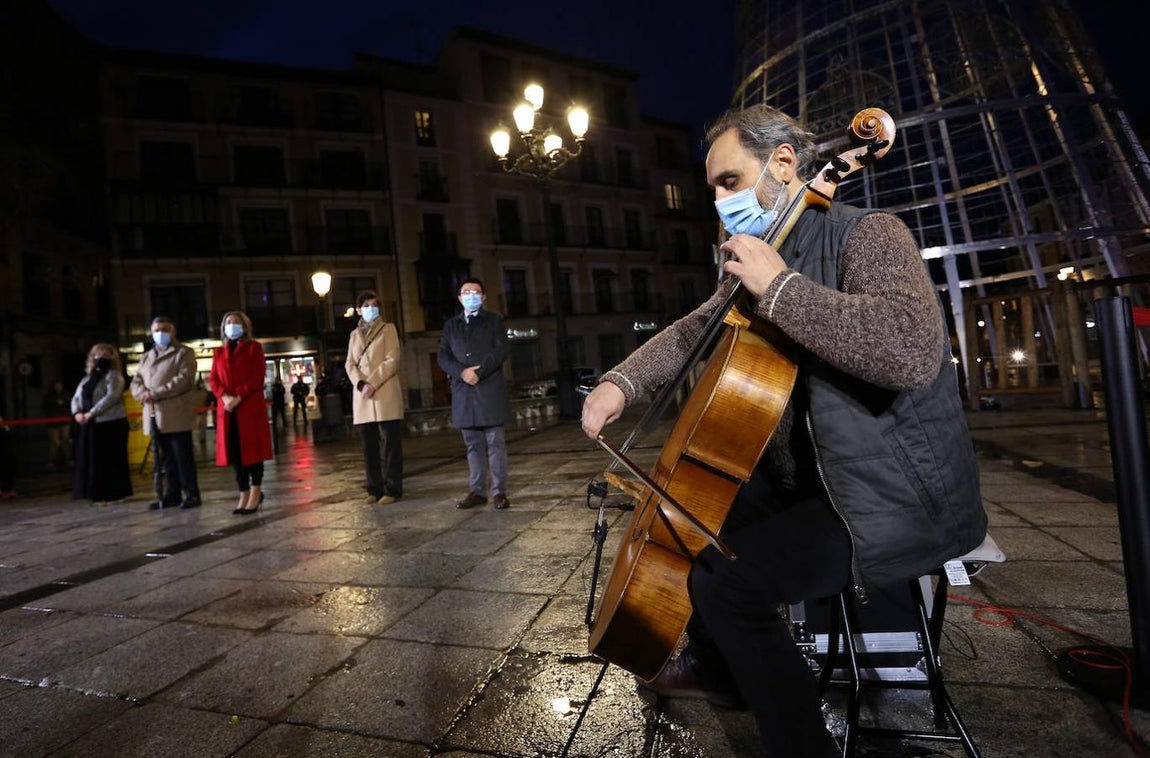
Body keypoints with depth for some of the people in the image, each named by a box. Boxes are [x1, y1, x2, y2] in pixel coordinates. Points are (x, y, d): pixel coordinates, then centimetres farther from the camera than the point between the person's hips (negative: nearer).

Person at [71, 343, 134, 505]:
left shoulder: (113, 375, -4)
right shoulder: (87, 378, 19)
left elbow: (112, 397, -18)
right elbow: (76, 398, 15)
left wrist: (92, 413, -20)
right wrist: (77, 413, -5)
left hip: (110, 423, -7)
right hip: (89, 426, 7)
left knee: (111, 460, -4)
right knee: (90, 460, 7)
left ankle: (117, 493, 2)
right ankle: (99, 494, 15)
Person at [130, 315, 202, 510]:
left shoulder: (184, 353, 2)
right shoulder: (146, 357, 23)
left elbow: (183, 380, -11)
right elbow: (135, 382, 15)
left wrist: (155, 394, -16)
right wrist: (143, 394, -8)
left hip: (176, 415, -6)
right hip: (154, 415, 6)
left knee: (183, 456, -4)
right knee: (166, 457, 9)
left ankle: (192, 494, 1)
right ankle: (172, 494, 15)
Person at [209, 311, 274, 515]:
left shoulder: (254, 347, 5)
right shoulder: (219, 352, 18)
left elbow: (257, 377, -5)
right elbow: (213, 379, 9)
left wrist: (239, 397, -16)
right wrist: (224, 397, -11)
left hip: (251, 407, -4)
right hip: (228, 409, 4)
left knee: (252, 449, -2)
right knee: (235, 452, 4)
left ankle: (256, 493, 5)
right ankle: (244, 494, 11)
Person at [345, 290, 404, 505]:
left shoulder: (388, 328, 7)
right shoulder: (354, 334, 19)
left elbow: (392, 361, -4)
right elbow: (350, 364, 10)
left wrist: (373, 384, -14)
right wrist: (361, 384, -9)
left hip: (386, 396, -4)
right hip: (362, 399, 4)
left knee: (391, 444, -3)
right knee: (369, 446, 6)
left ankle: (392, 489, 2)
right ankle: (375, 489, 14)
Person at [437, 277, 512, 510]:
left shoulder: (494, 321, 10)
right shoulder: (450, 325, 18)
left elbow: (500, 351, -4)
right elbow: (443, 357, 8)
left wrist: (478, 372, -14)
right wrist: (462, 372, -10)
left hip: (490, 390, -3)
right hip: (463, 392, 3)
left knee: (495, 443, -1)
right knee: (473, 445, 8)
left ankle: (499, 491, 4)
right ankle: (476, 491, 14)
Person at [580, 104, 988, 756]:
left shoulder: (868, 234, -15)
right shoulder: (765, 255, 10)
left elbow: (913, 349, -34)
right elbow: (695, 330, 9)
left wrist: (779, 286, -28)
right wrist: (622, 382, -8)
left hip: (903, 497, -8)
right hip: (816, 476, 9)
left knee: (722, 580, -18)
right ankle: (715, 666, 35)